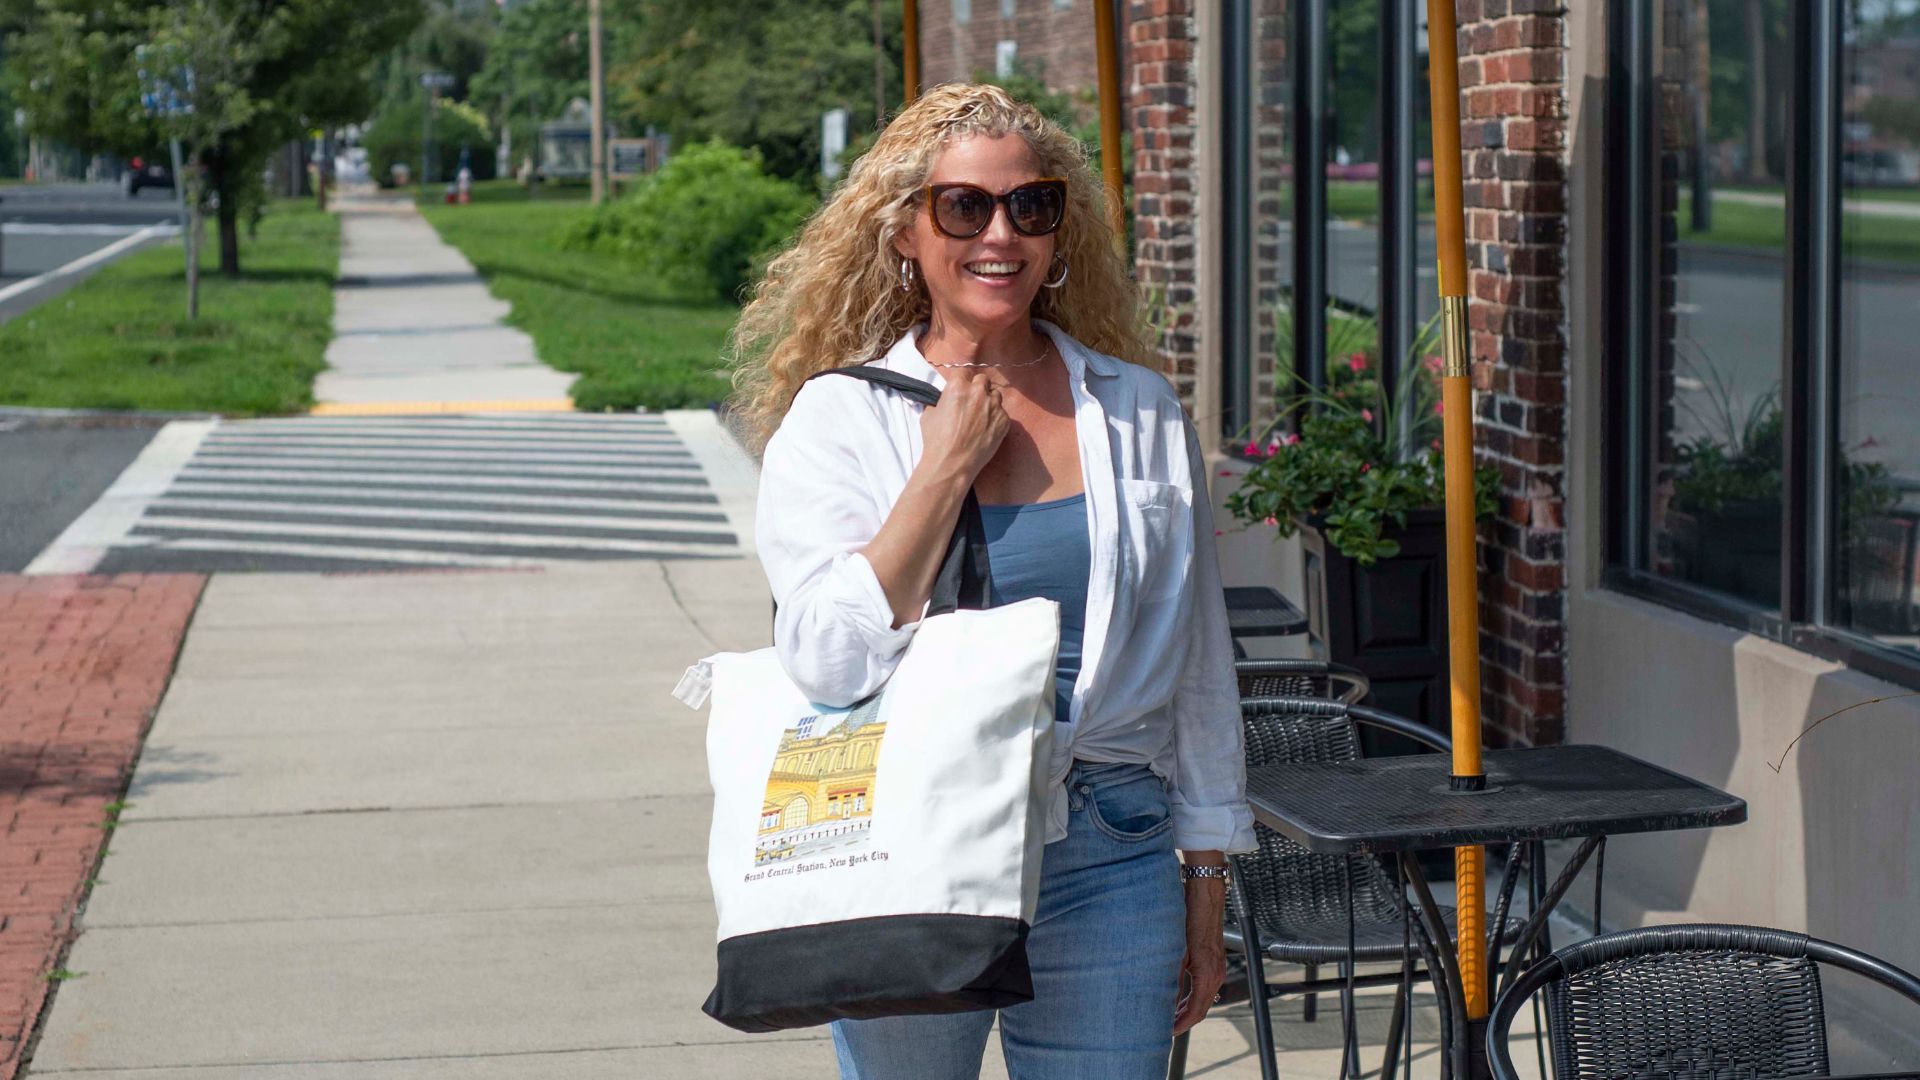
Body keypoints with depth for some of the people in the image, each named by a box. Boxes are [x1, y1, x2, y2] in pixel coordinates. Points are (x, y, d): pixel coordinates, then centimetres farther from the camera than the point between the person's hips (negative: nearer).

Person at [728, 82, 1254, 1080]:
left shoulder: (1140, 414, 6)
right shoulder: (838, 417, -1)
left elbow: (1197, 664, 11)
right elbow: (829, 661, -15)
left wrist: (1205, 887, 11)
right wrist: (947, 467, -12)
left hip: (1109, 867, 2)